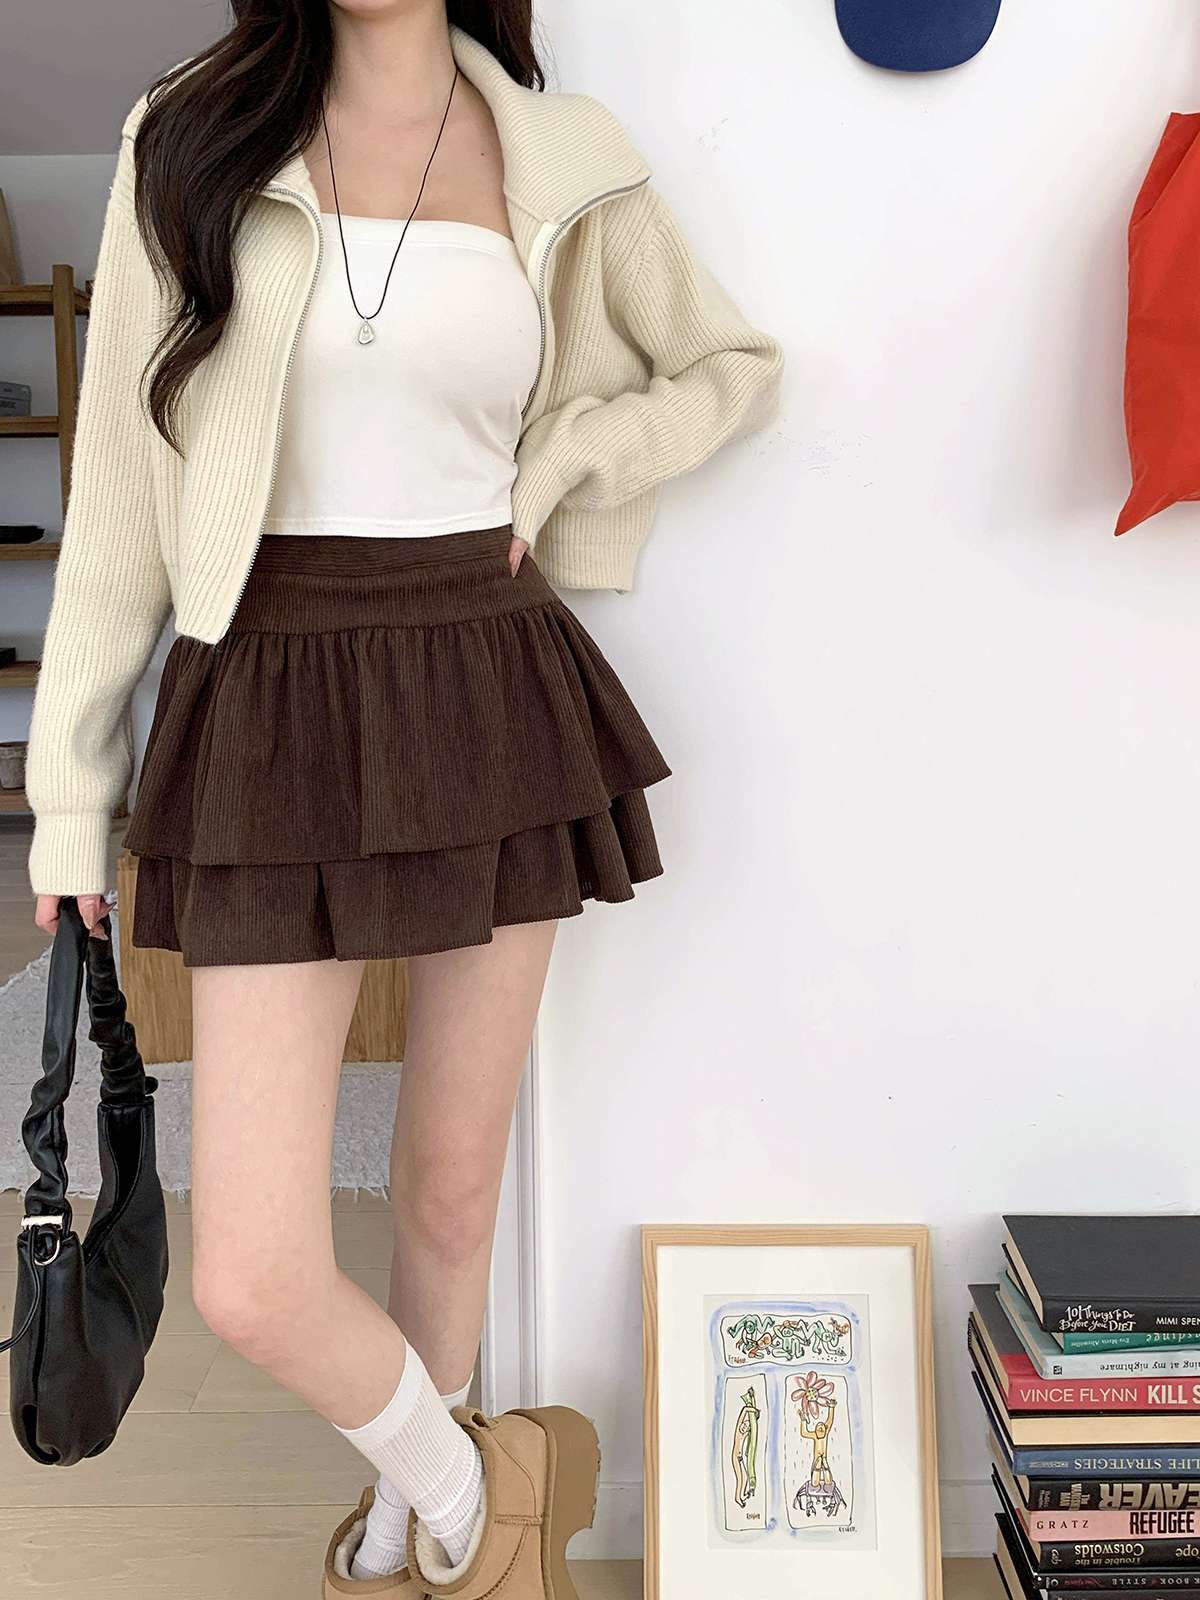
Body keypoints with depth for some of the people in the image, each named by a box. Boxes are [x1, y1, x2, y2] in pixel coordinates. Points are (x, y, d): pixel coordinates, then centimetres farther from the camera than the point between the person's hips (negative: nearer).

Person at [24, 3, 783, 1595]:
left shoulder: (566, 162, 4)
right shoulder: (189, 145, 2)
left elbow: (738, 366, 18)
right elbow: (123, 477, 2)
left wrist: (557, 472, 1)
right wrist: (70, 782, 3)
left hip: (495, 708, 1)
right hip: (273, 718, 0)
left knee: (453, 1182, 14)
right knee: (253, 1280, -5)